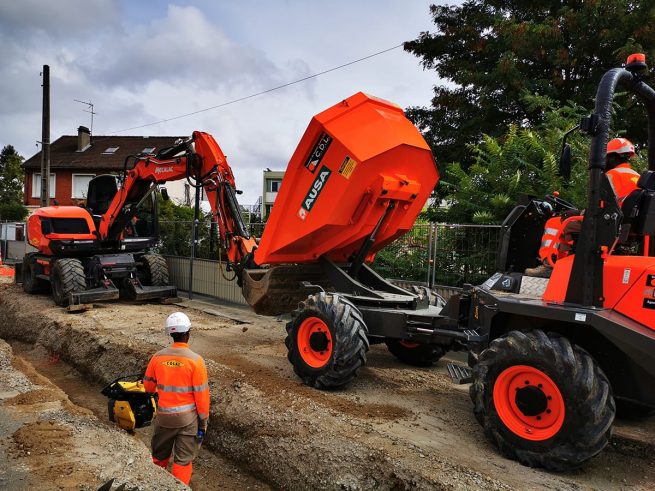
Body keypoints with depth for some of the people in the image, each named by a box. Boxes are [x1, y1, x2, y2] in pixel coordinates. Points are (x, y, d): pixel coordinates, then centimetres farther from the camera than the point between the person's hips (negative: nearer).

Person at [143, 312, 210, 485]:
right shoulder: (195, 360, -19)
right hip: (187, 416, -4)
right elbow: (201, 394, -15)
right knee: (184, 459, 10)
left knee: (159, 454, 24)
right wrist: (203, 420, -3)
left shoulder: (158, 357, -8)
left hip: (164, 414, 4)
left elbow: (148, 385, 7)